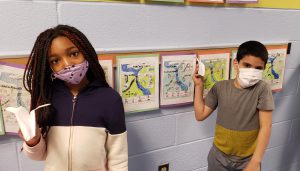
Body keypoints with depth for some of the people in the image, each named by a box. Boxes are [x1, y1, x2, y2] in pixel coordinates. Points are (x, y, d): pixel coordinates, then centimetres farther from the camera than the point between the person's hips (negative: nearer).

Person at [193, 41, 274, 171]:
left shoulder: (262, 89, -15)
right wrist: (199, 86, -8)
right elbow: (200, 115, -3)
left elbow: (266, 127, -16)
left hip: (247, 160, -2)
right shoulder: (220, 87, -8)